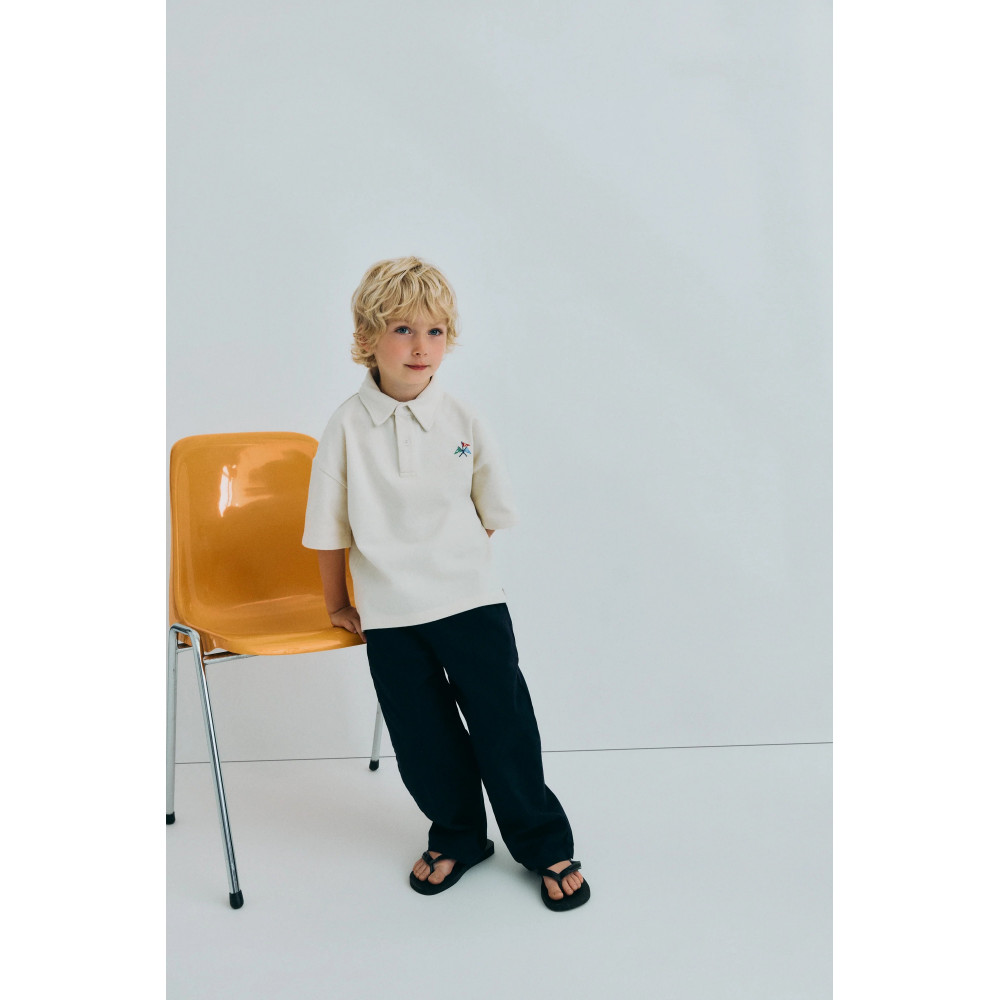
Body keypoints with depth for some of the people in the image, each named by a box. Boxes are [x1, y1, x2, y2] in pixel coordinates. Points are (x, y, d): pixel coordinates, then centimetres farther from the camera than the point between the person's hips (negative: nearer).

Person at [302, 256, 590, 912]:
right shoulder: (348, 427, -7)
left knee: (504, 727, 6)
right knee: (424, 738, 10)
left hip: (470, 600, 0)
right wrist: (339, 605, 8)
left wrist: (434, 559, 8)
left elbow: (494, 512, 8)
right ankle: (457, 837, 36)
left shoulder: (462, 423, -4)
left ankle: (546, 846, 27)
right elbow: (330, 528, 1)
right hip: (388, 615, 0)